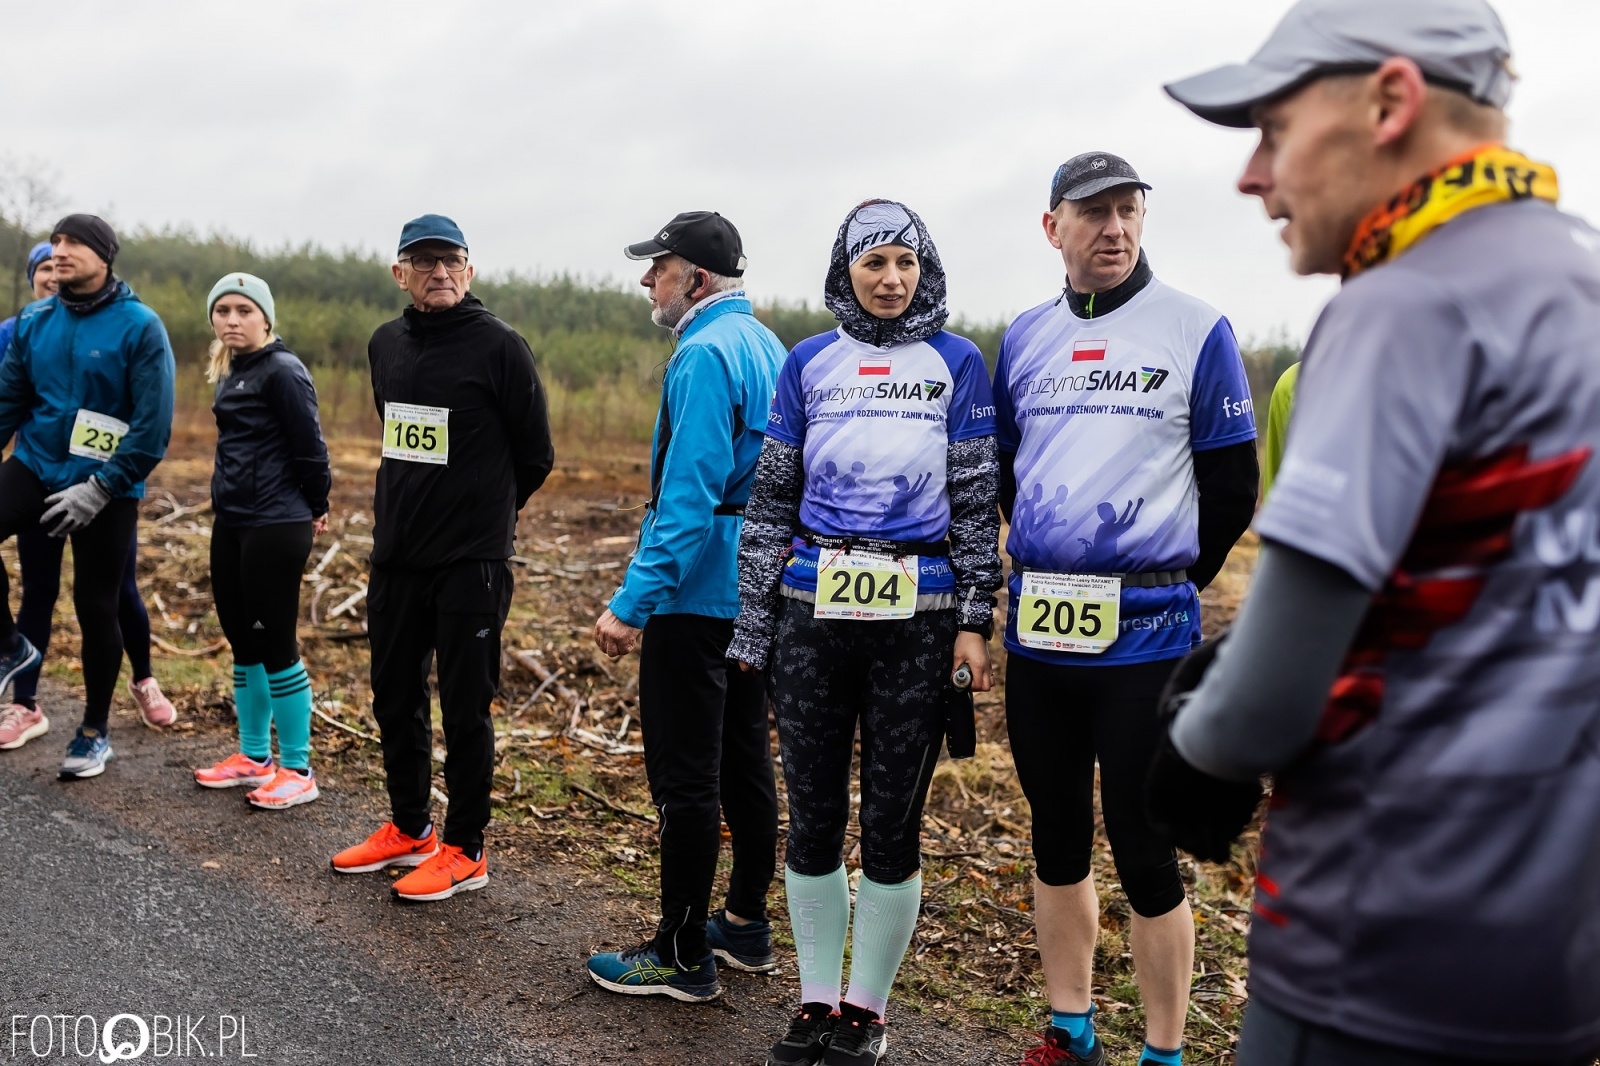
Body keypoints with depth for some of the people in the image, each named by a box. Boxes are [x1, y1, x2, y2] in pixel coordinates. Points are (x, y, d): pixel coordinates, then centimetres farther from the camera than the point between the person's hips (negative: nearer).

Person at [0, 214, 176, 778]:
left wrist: (101, 487, -20)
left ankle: (95, 731, 23)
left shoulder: (140, 326, -12)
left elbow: (153, 423, -16)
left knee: (96, 607, 6)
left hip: (106, 486, -3)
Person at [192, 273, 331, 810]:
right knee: (242, 641, 14)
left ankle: (298, 770, 7)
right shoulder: (232, 372, 13)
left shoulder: (282, 371, -14)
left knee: (274, 644, -3)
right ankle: (254, 756, 27)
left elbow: (309, 447, -15)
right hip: (230, 525, 9)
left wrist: (314, 509, -2)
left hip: (275, 529, -9)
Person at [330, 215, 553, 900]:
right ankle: (408, 829, 32)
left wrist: (484, 513, 6)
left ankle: (465, 850, 13)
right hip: (395, 554, 7)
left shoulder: (499, 346, -10)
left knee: (464, 708, 1)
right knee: (394, 697, 15)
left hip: (471, 562, -7)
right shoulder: (385, 345, 10)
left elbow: (535, 455, -4)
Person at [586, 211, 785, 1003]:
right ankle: (747, 925, 28)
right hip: (756, 591, 10)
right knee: (745, 759, 16)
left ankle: (683, 955, 7)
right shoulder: (766, 346, 13)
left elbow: (689, 498, -24)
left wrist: (633, 602, -23)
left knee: (685, 775, -2)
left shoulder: (705, 355, -16)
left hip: (698, 594, -10)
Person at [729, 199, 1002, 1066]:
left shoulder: (957, 362, 4)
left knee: (891, 822, 5)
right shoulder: (808, 363, 8)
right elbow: (771, 499, 9)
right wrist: (752, 621, 7)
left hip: (917, 618, -2)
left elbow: (978, 498, 3)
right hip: (814, 613, 2)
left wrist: (975, 621, -3)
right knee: (813, 816, 8)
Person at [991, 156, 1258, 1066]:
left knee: (1146, 855, 1)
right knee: (1057, 839, 14)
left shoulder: (1197, 330, -3)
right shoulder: (1026, 337, 9)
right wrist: (1049, 569, 14)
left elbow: (1233, 489, 1)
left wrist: (1162, 582, 8)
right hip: (1037, 627, 5)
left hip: (1144, 634, -4)